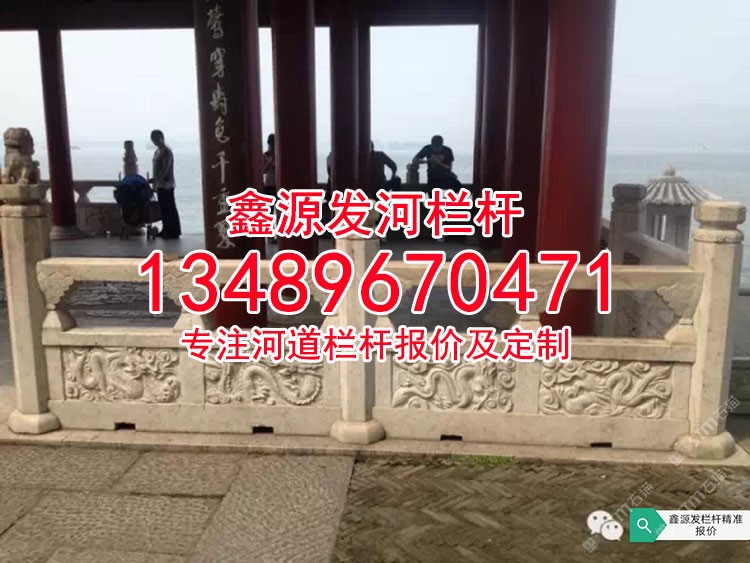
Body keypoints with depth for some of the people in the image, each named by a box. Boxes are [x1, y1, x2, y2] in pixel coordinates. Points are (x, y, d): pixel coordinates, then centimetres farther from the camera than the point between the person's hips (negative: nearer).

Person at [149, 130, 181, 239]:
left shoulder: (166, 151, -12)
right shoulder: (157, 151, 16)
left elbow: (165, 169, -19)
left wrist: (154, 179, -24)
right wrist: (155, 182, 16)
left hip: (166, 185, -9)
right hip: (160, 185, 9)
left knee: (170, 208, -8)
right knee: (163, 208, 11)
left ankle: (174, 232, -6)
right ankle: (166, 230, 17)